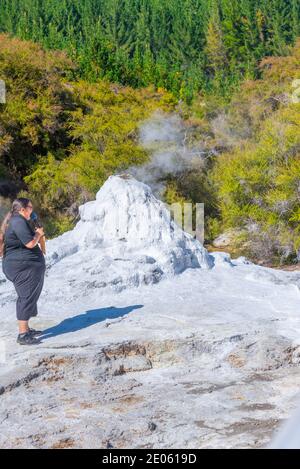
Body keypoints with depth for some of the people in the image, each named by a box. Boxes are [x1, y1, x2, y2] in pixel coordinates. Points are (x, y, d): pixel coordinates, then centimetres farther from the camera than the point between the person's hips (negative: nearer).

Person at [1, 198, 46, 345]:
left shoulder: (15, 221, 16)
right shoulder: (19, 222, -18)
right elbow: (30, 243, -23)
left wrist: (36, 234, 12)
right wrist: (38, 234, -5)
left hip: (22, 266, 11)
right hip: (24, 266, -11)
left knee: (26, 298, 18)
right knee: (27, 298, -9)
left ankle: (25, 329, 27)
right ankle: (22, 335, -9)